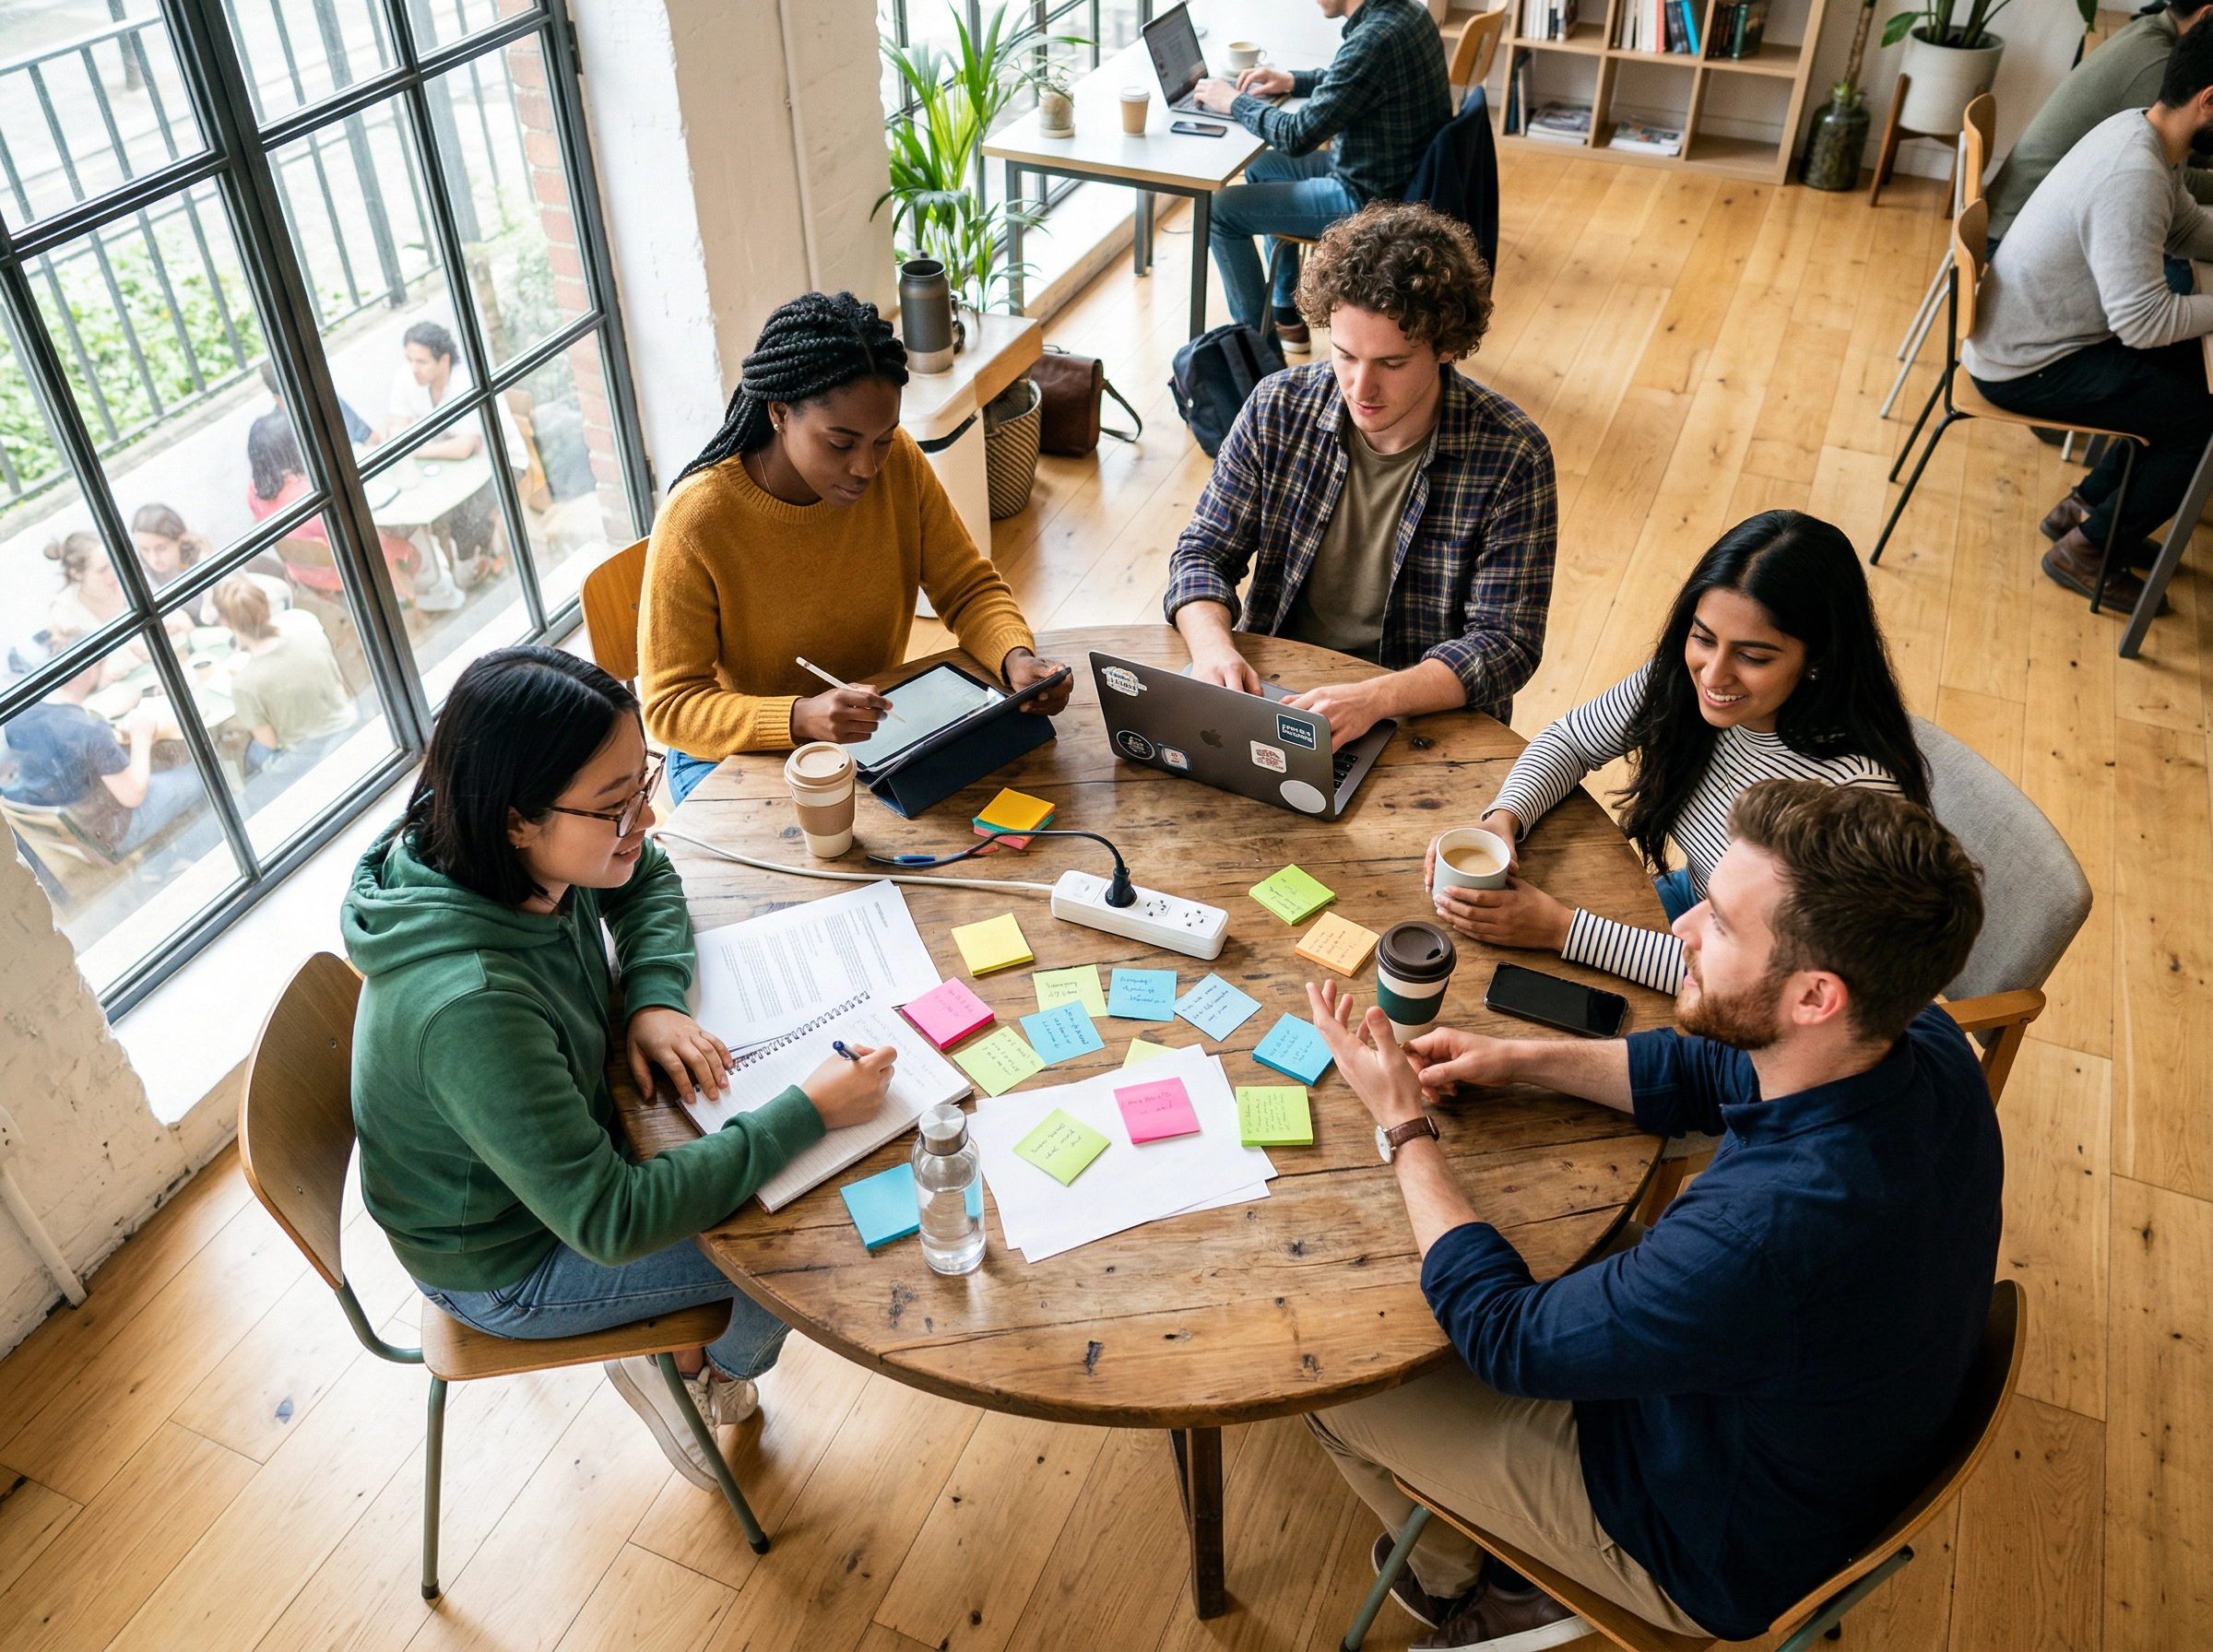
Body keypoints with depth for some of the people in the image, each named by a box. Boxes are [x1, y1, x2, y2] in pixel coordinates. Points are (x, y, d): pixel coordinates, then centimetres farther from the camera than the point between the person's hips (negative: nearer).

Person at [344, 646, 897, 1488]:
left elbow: (648, 882, 4)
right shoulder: (468, 1008, -43)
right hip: (506, 1266, -7)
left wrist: (654, 998, -15)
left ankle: (698, 1347, 28)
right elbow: (608, 1224, -37)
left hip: (560, 1147, 7)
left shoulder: (545, 854, -20)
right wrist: (807, 1112, -36)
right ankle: (705, 1370, 27)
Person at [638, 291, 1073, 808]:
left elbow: (970, 589, -2)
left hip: (874, 727, 4)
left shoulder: (898, 462, -11)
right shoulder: (694, 522, -24)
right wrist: (801, 718, -39)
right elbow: (670, 705, -21)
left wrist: (1016, 658, -25)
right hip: (741, 753, -4)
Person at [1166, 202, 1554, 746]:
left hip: (1428, 717, -2)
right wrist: (1213, 645, -21)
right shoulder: (1277, 408, -4)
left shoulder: (1511, 456, -13)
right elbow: (1203, 554, 2)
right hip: (1272, 688, 3)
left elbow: (1506, 642, -14)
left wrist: (1375, 698, -31)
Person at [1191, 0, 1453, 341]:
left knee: (1220, 211, -3)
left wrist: (1234, 102, -11)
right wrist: (1293, 81, 8)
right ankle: (1285, 312, 32)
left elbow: (1297, 137, -26)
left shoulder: (1372, 41, -28)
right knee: (1262, 167, 25)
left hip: (1370, 200, -10)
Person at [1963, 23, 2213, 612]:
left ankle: (2087, 504, 26)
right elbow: (2145, 322, -29)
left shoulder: (2141, 131, 1)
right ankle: (2086, 551, 7)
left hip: (2026, 335, 10)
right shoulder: (2134, 177, -29)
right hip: (2026, 369, -10)